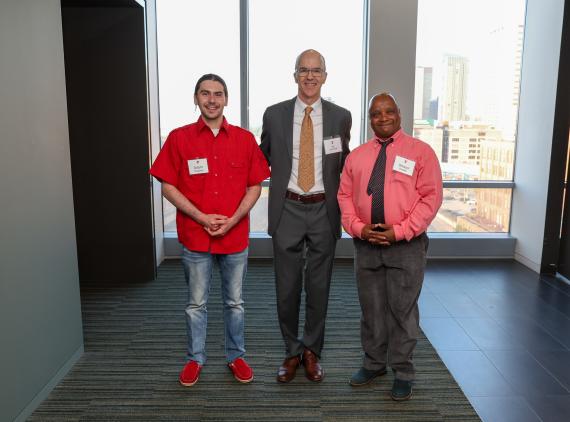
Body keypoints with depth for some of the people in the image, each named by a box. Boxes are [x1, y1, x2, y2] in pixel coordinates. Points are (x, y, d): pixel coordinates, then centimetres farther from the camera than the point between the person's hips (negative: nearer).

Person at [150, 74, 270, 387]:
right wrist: (201, 217, -12)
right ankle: (195, 359, 30)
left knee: (235, 302, 14)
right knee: (196, 303, 12)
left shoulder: (244, 139, 1)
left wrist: (232, 220, -11)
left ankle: (236, 356, 31)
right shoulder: (179, 138, -2)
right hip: (194, 235, -1)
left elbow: (254, 186, 3)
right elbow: (168, 186, -1)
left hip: (235, 234, 1)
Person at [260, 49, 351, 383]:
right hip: (288, 209, 0)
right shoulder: (274, 115, 2)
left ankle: (312, 352, 28)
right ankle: (292, 352, 27)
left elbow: (344, 166, 10)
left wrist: (343, 208, 6)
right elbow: (263, 159, 13)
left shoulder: (341, 117, 2)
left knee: (319, 285, 10)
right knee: (287, 286, 8)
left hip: (324, 210, 0)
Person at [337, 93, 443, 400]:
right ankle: (373, 363, 31)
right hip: (365, 245, 4)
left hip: (406, 246, -3)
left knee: (402, 310, 5)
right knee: (371, 309, 14)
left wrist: (400, 231, -14)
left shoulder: (420, 152, -1)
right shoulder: (356, 156, 10)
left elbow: (431, 197, -7)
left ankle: (403, 372, 21)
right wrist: (358, 227, -8)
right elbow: (345, 195, 8)